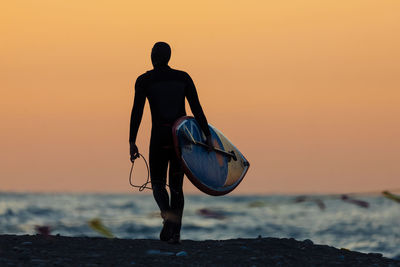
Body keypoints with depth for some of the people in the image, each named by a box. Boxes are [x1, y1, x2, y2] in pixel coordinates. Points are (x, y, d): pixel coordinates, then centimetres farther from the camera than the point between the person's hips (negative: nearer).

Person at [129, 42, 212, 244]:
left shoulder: (144, 80, -1)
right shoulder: (183, 78, 7)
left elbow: (137, 112, -7)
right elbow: (197, 108, -1)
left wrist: (132, 143, -5)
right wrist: (207, 136, -3)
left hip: (160, 136, -3)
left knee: (158, 184, 9)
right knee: (176, 185, 14)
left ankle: (168, 215, -23)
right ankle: (175, 233, 5)